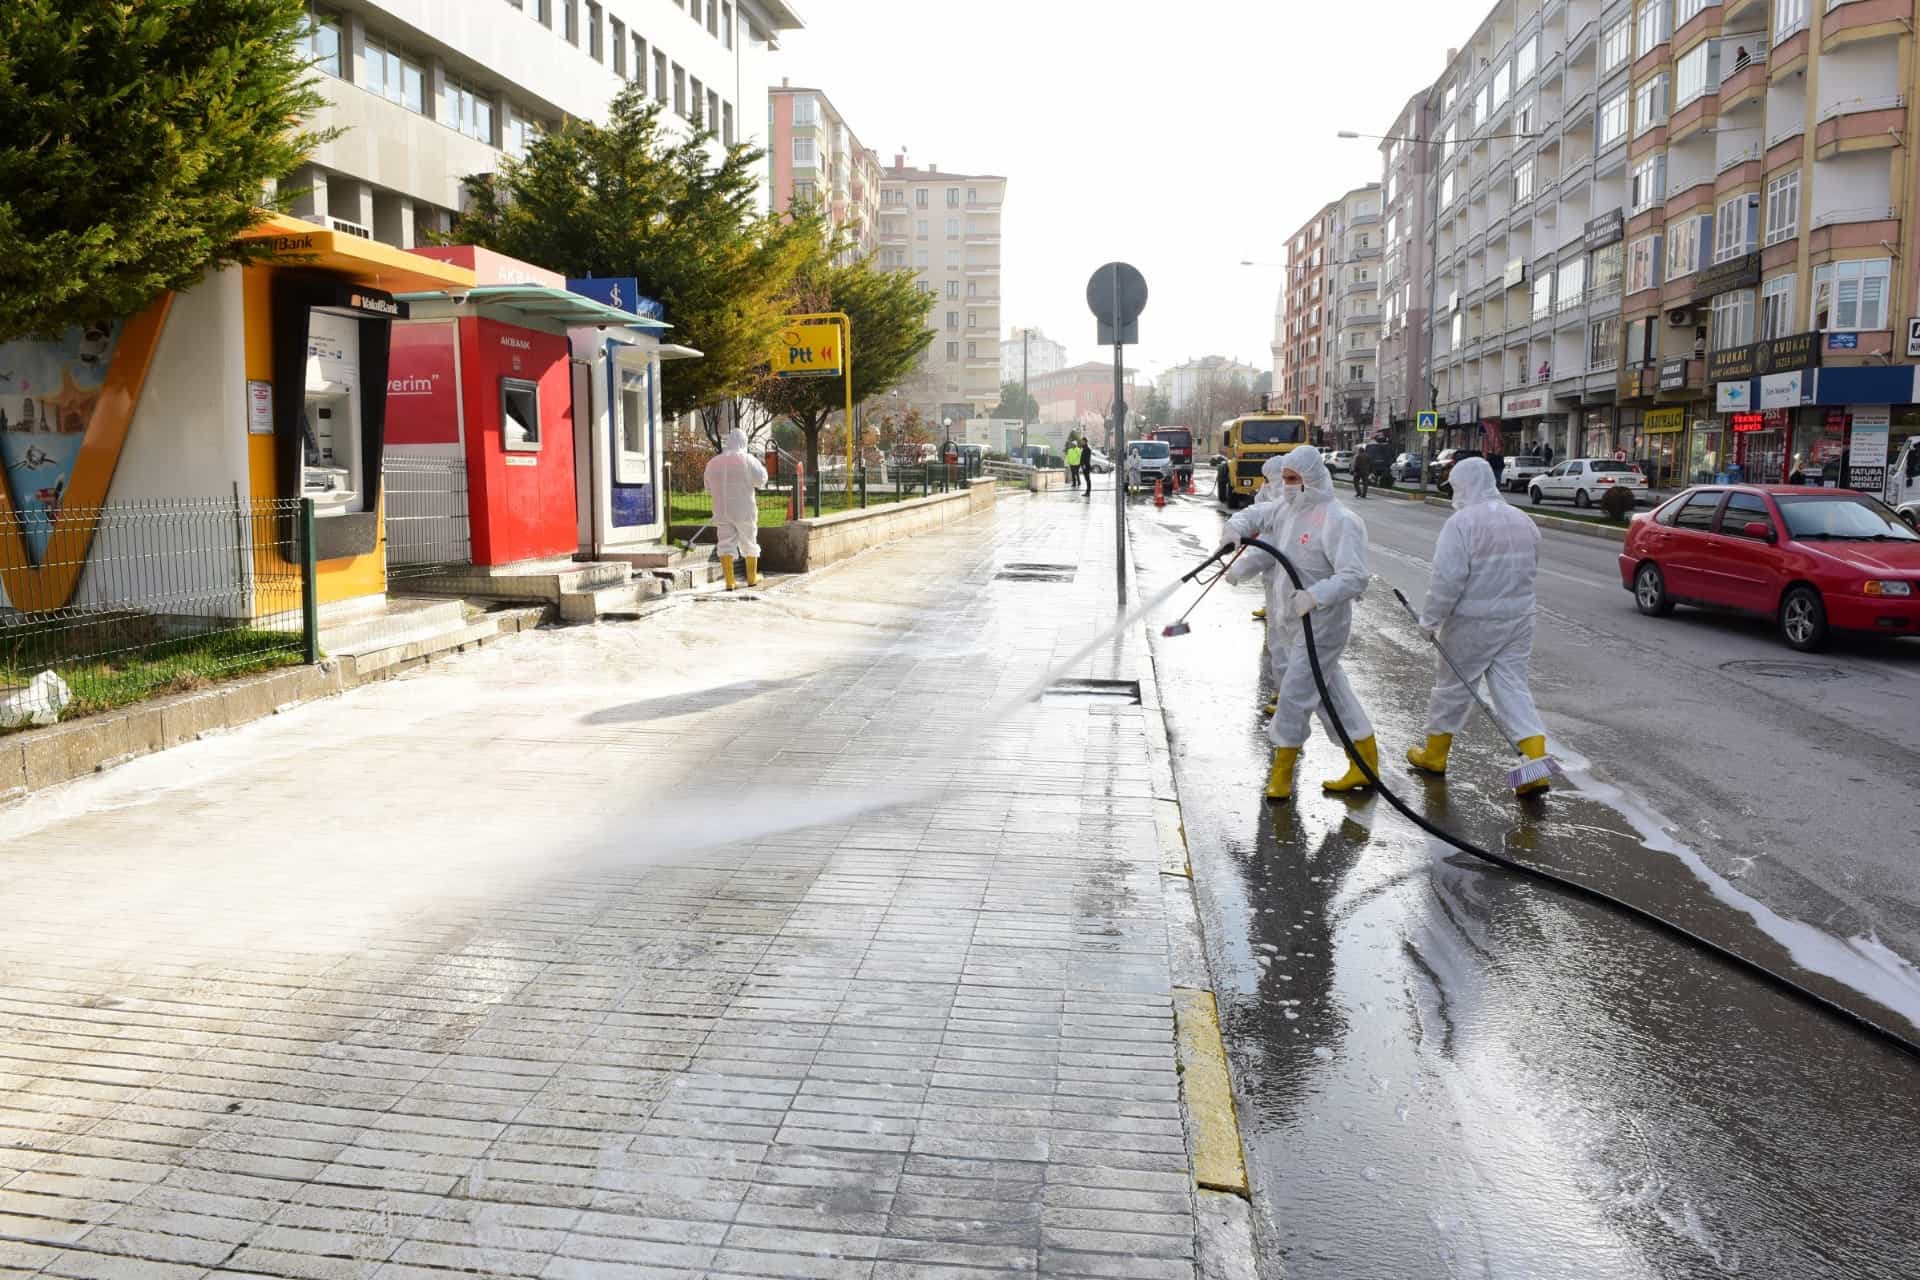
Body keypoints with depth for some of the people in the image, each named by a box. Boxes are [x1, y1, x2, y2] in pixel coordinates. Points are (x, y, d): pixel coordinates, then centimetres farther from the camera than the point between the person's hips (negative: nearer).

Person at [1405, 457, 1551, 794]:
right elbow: (1531, 569, 15)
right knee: (1513, 688, 8)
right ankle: (1537, 765, -3)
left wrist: (1430, 619, -12)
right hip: (1519, 619, 6)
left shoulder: (1461, 523, -15)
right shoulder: (1523, 521, 8)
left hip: (1472, 623, -6)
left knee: (1452, 686, 11)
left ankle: (1434, 754, 26)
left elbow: (1448, 578, -21)